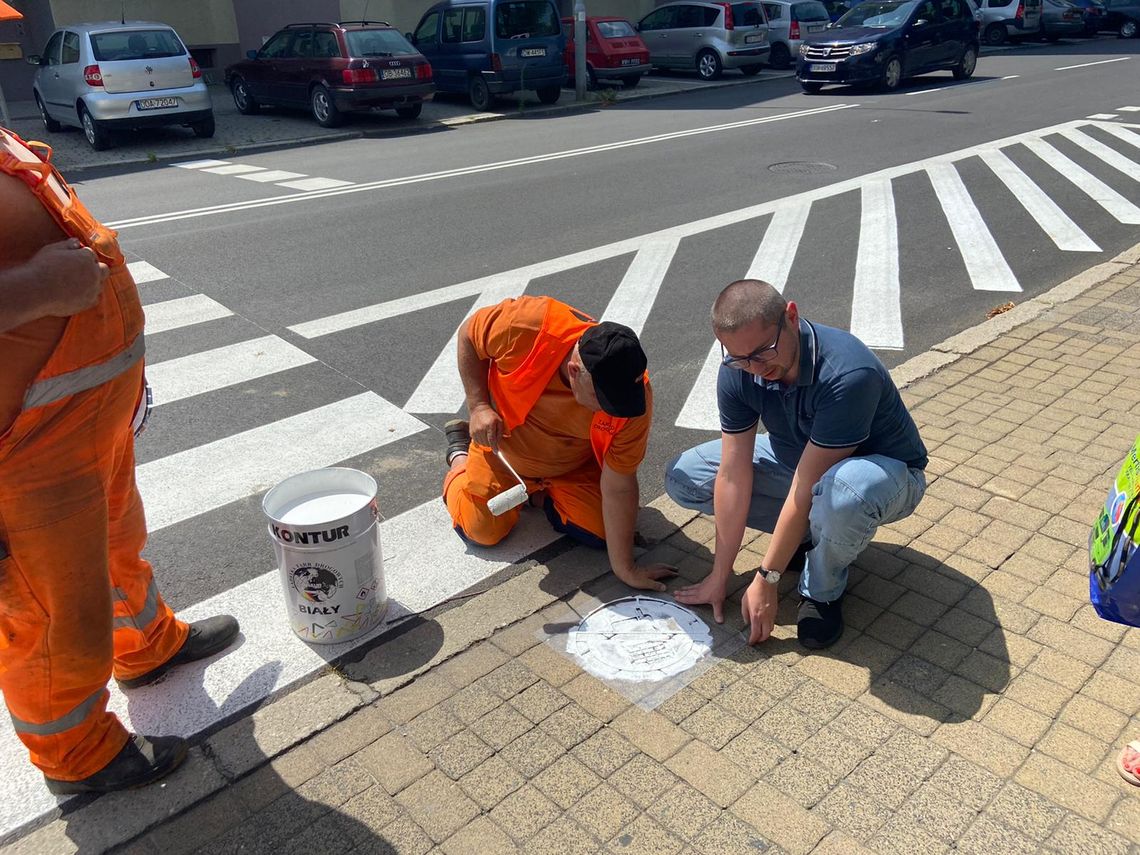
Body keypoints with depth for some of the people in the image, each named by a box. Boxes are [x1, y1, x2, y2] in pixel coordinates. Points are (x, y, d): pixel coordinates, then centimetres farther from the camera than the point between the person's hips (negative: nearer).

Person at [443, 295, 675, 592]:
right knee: (482, 531, -1)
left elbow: (619, 486, -27)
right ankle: (460, 452, 27)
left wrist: (624, 567, -23)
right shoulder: (524, 324, -40)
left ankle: (538, 491, 20)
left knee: (602, 533, -7)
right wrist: (479, 407, -27)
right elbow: (469, 335, -17)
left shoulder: (633, 397, -35)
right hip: (503, 443, -1)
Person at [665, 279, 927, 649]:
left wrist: (766, 580, -26)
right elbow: (733, 476, -17)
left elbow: (806, 489, -33)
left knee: (843, 488, -44)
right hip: (800, 456, 6)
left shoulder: (848, 375, -38)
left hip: (886, 469, -5)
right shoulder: (737, 371, -20)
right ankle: (807, 532, 6)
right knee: (683, 476, -6)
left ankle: (822, 590, -10)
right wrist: (719, 578, -13)